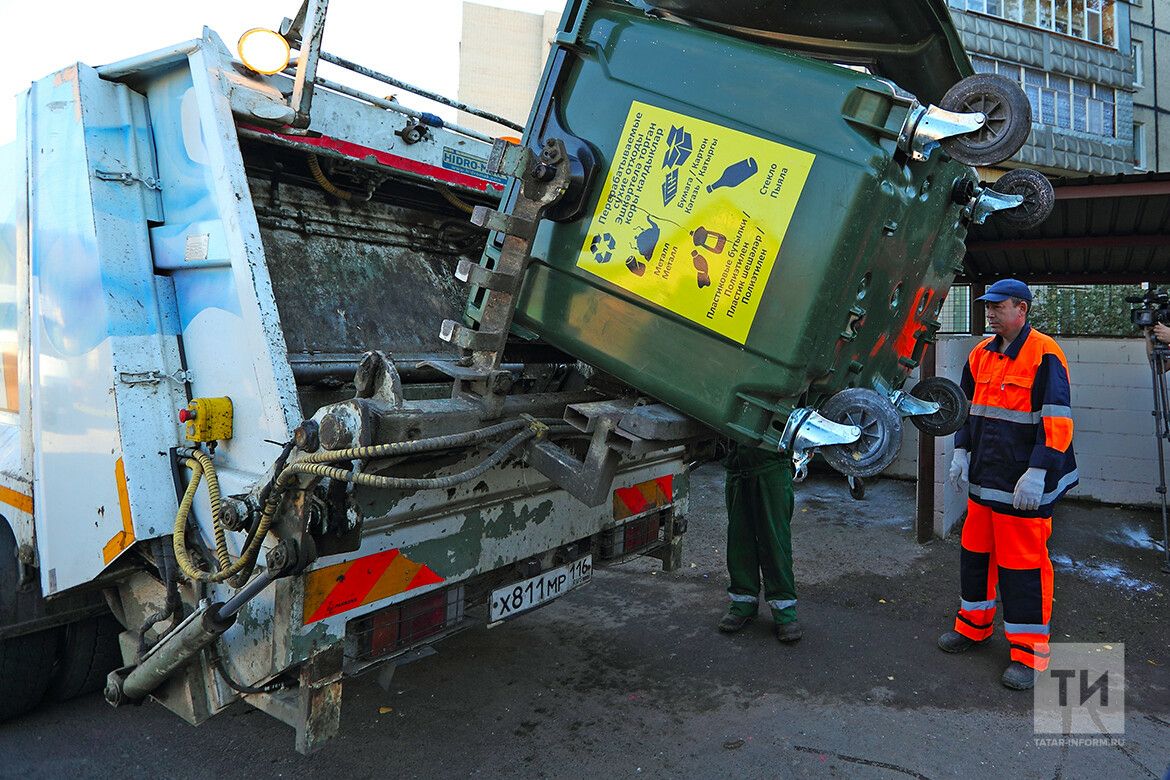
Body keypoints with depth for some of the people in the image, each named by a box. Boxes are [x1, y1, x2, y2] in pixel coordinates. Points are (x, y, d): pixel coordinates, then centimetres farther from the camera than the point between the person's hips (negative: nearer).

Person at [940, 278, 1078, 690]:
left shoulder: (1045, 355, -13)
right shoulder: (982, 354, 10)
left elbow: (1057, 421, -17)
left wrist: (1037, 473, -21)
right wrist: (962, 451, 13)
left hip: (1023, 485, -7)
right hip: (983, 477, 7)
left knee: (1023, 563, 0)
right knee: (975, 552, 16)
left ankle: (1029, 653, 13)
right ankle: (973, 625, 33)